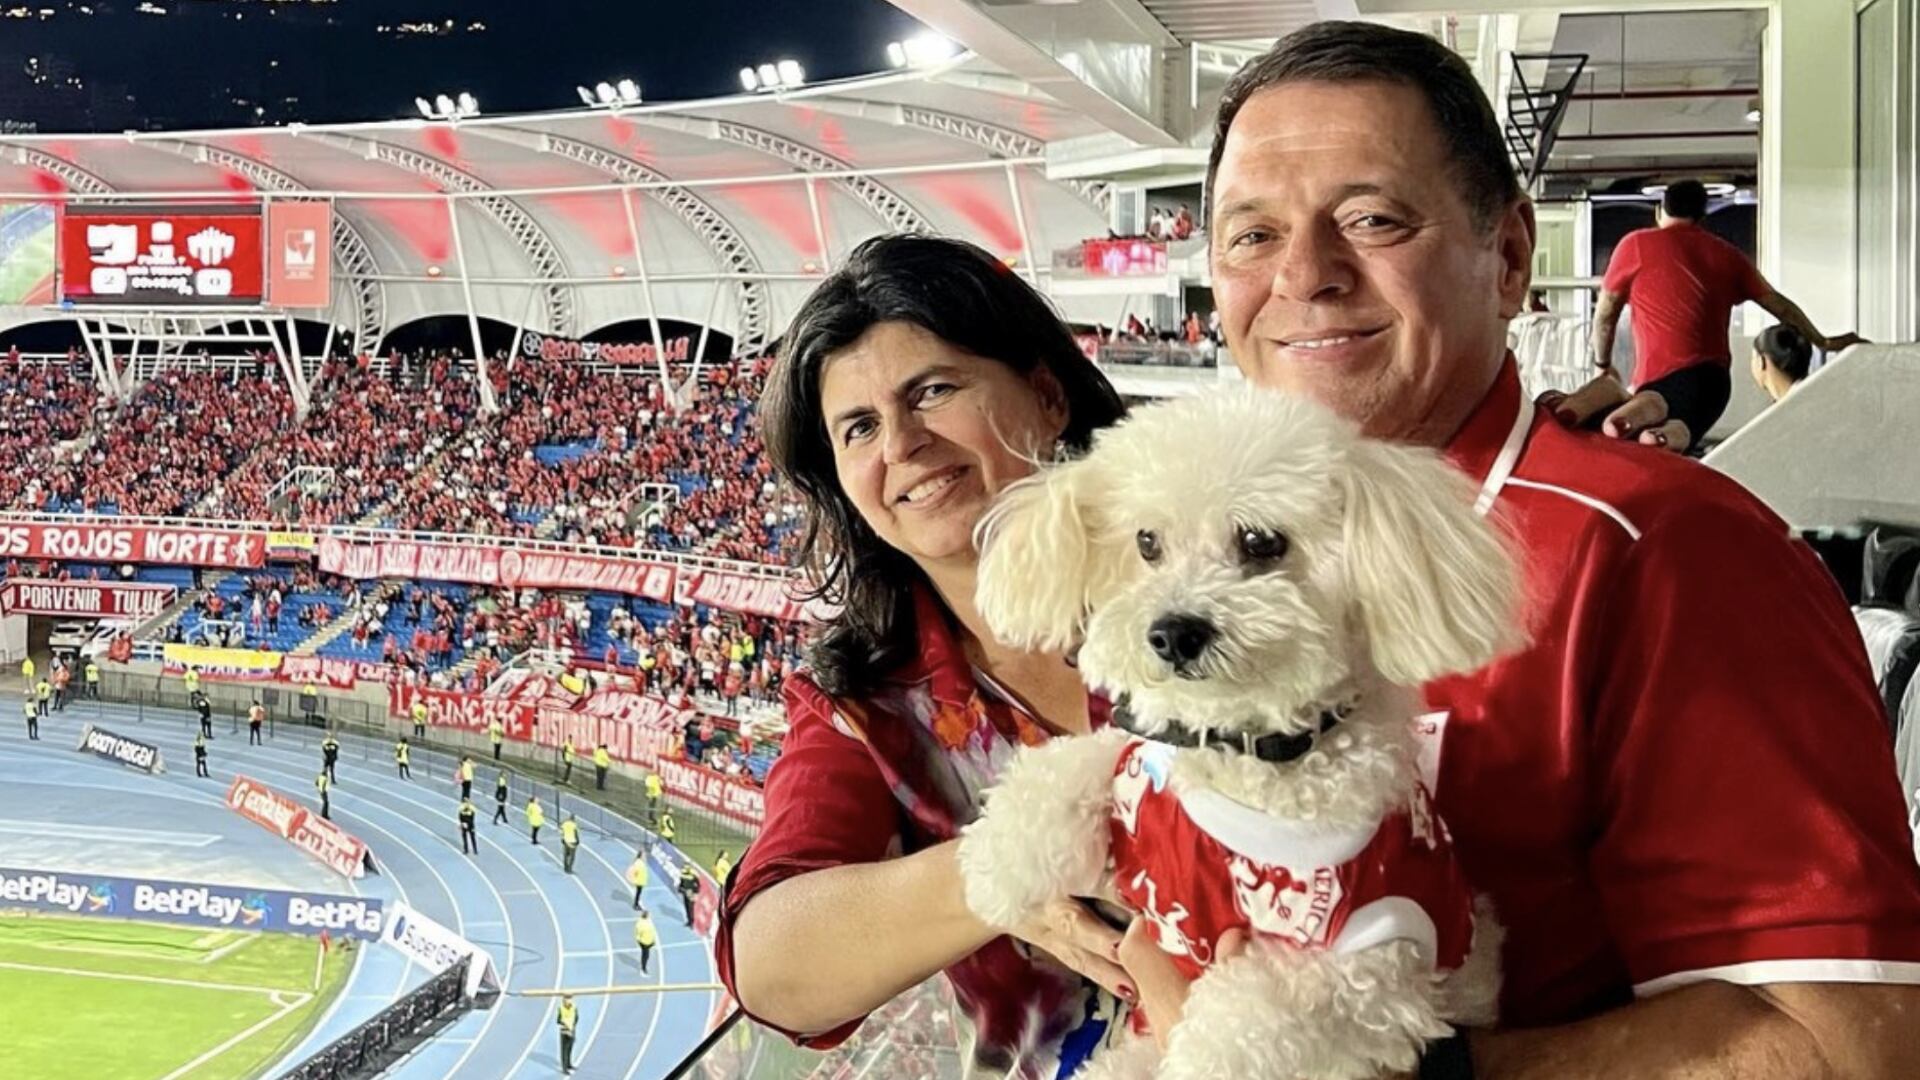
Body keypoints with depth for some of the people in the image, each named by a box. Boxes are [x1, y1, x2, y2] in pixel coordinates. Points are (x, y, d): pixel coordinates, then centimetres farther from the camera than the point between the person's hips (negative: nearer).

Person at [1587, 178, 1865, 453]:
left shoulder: (1636, 245, 7)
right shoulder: (1726, 254, 19)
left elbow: (1605, 314, 10)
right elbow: (1778, 304, 24)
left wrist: (1603, 366, 24)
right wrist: (1824, 342, 35)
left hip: (1661, 379, -5)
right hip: (1714, 377, 5)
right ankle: (1675, 433, -39)